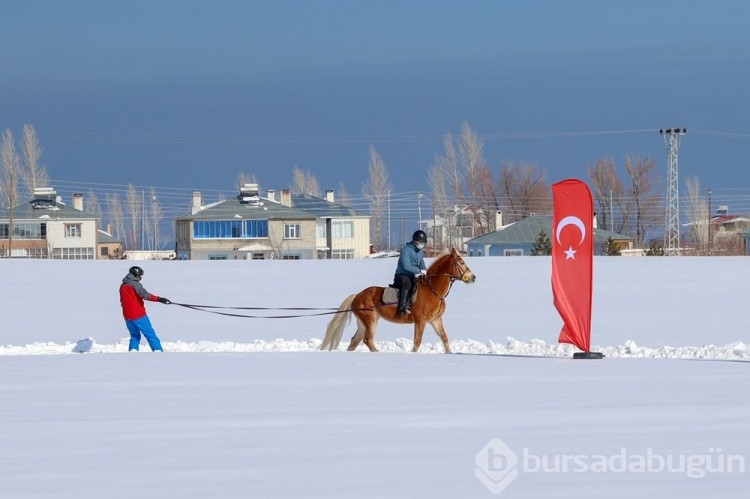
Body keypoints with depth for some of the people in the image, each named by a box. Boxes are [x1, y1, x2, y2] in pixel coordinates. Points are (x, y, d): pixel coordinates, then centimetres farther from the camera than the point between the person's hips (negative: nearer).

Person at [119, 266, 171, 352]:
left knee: (135, 336, 18)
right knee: (150, 335, -3)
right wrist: (159, 299, -32)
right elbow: (145, 295, -24)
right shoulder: (135, 284, -9)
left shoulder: (122, 286, 15)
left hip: (127, 316, 7)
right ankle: (158, 350, -8)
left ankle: (132, 350, 3)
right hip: (138, 315, -7)